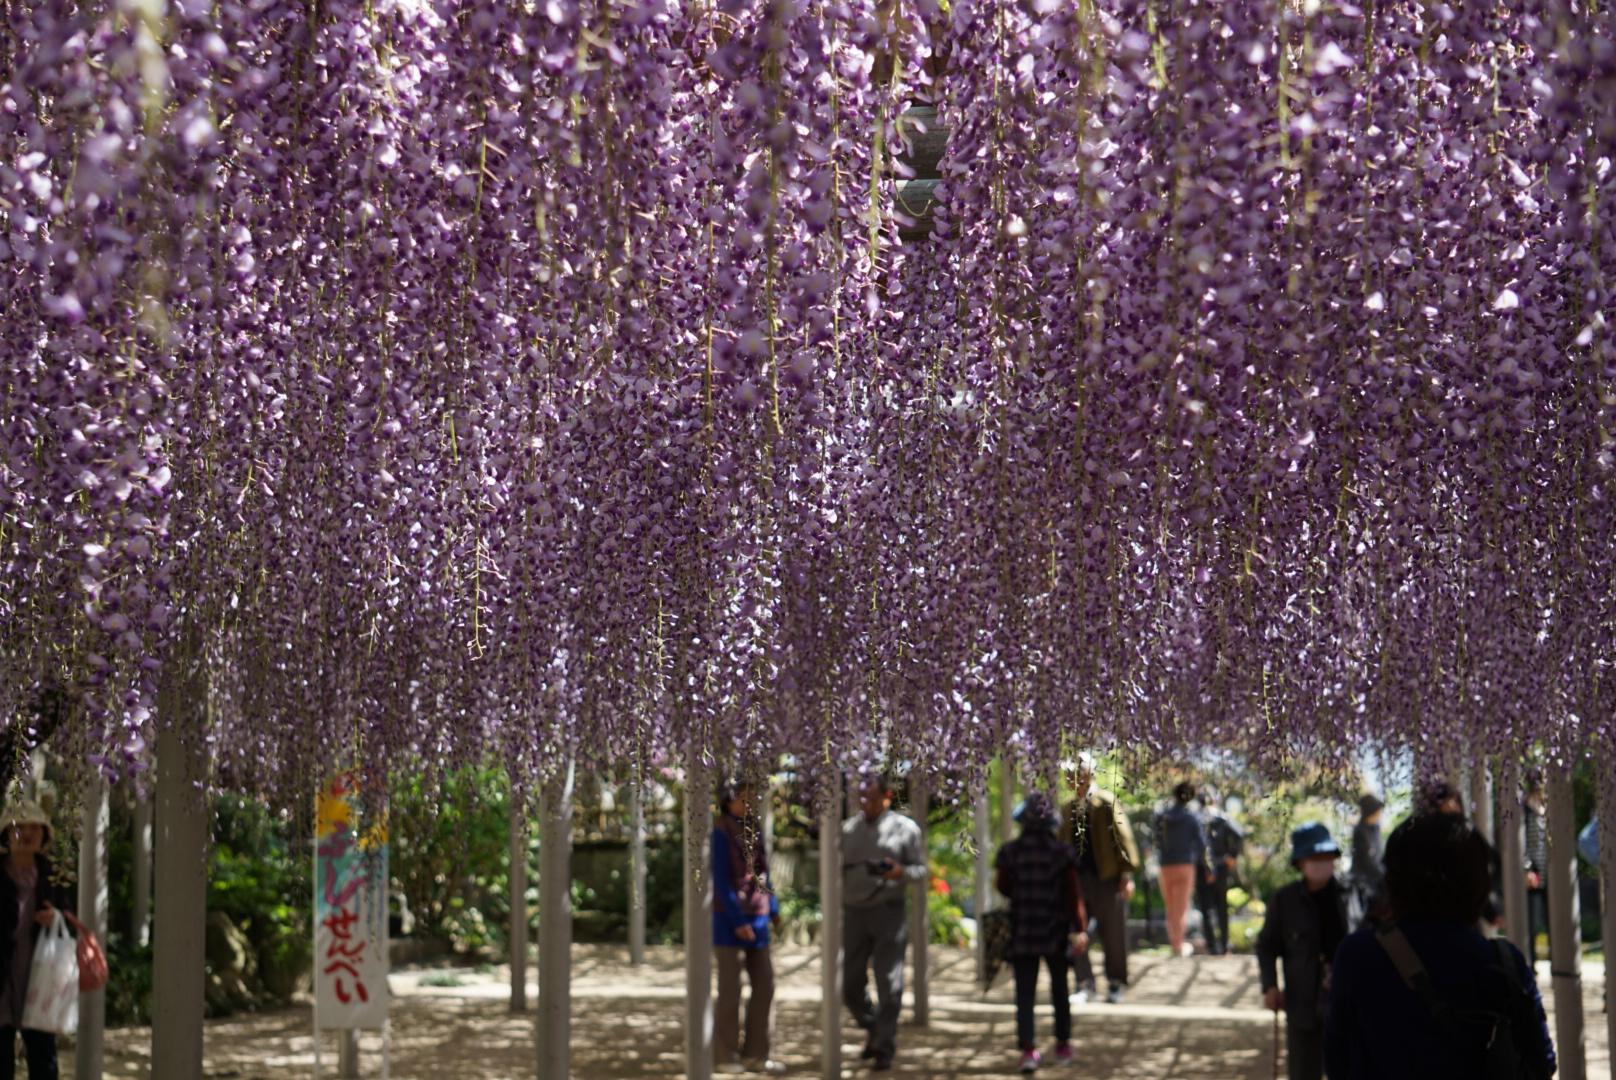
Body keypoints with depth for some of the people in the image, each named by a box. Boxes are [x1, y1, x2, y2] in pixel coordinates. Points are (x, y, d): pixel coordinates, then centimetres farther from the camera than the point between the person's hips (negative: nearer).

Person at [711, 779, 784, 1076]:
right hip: (729, 920, -7)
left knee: (764, 986, 6)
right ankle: (726, 1057, 11)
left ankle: (754, 1055, 13)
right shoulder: (721, 834, -12)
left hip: (757, 919, 7)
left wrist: (773, 908, 10)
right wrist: (738, 921, -18)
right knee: (730, 990, 0)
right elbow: (721, 881, -15)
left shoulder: (754, 830, 10)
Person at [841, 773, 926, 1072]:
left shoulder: (905, 828, 1)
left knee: (889, 985, -3)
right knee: (849, 985, 5)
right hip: (854, 912, 4)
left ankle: (884, 1047, 6)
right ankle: (874, 1030, 28)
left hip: (888, 911, -4)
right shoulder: (848, 828, 11)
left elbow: (921, 869, 0)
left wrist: (900, 871, -19)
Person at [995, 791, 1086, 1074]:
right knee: (1059, 990, 17)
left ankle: (1028, 1050, -10)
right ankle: (1063, 1046, 24)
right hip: (1055, 932, 0)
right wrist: (1080, 928, -9)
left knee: (1025, 993, 1)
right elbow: (1074, 893, -11)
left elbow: (1003, 887, 4)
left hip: (1022, 931, 0)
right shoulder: (1062, 852, -10)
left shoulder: (1010, 852, -7)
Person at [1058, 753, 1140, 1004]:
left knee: (1113, 936, 5)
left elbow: (1124, 838, -8)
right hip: (1077, 879, 5)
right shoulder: (1069, 807, 11)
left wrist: (1126, 873, -12)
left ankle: (1116, 984, 20)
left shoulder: (1106, 802, -6)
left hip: (1106, 879, -5)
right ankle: (1084, 984, 8)